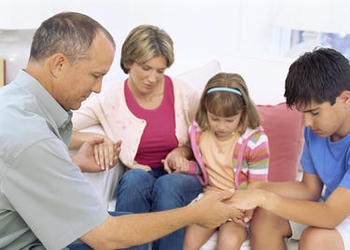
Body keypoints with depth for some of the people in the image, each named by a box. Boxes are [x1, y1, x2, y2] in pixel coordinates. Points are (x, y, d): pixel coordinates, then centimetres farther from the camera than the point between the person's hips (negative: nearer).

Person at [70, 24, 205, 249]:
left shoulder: (184, 94, -1)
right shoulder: (110, 100, -4)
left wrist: (183, 150, -7)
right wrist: (96, 138, -28)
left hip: (181, 175, 1)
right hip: (136, 183, 0)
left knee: (167, 185, -35)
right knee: (136, 177, -36)